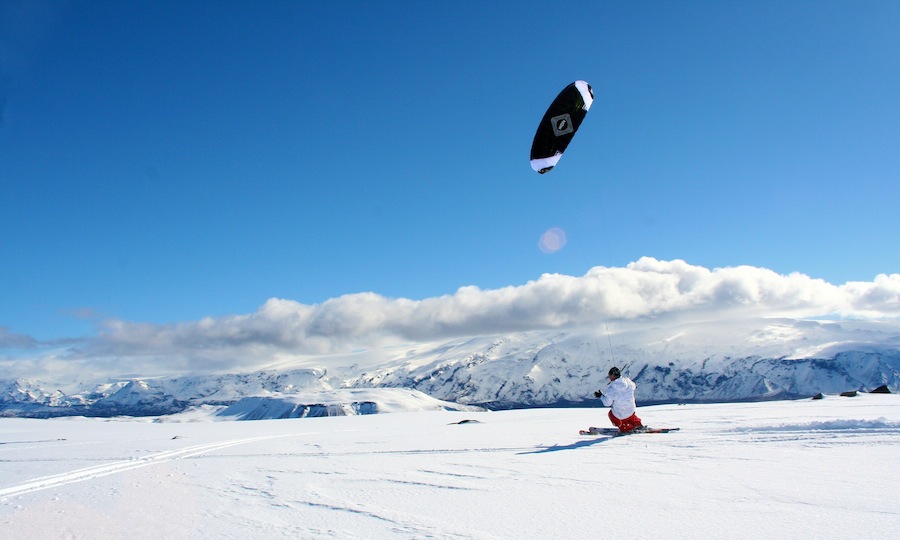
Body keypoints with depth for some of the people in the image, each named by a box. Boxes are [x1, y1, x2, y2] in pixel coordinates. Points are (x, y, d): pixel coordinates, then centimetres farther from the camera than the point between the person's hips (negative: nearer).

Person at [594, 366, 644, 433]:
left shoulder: (611, 389, -29)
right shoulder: (628, 382, -18)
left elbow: (607, 403, -18)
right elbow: (633, 387, 8)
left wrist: (601, 396, -1)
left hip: (619, 415, -4)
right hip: (631, 412, 4)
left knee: (611, 414, 30)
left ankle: (624, 428, 32)